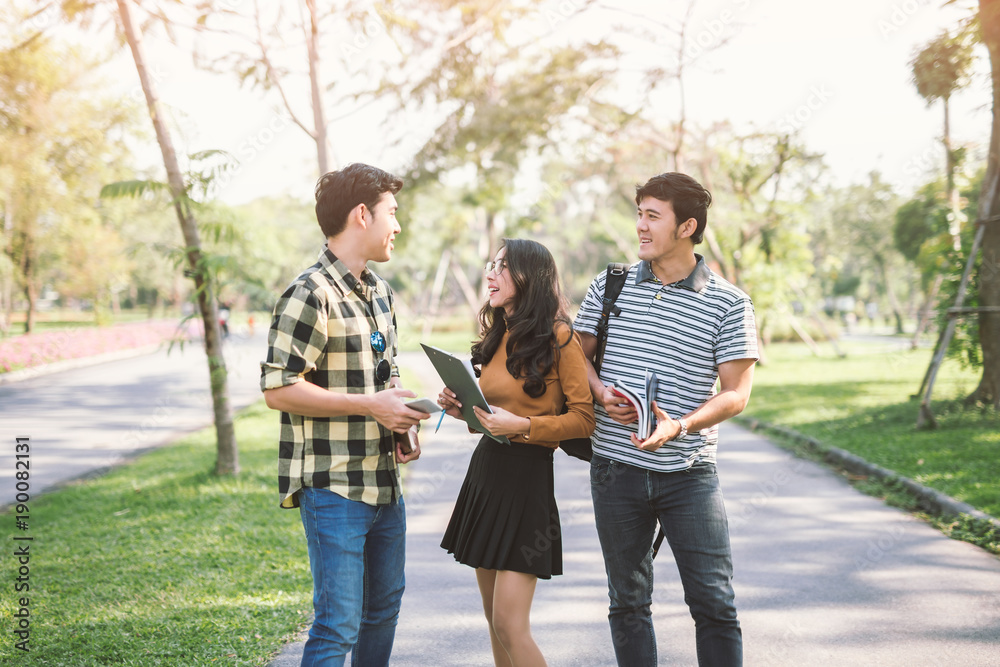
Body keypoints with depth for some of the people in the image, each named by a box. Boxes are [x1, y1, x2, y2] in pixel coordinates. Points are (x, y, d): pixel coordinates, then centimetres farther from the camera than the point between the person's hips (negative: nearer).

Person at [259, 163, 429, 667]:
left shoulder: (380, 291, 13)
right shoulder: (311, 295, -16)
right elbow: (278, 389, -20)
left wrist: (402, 419, 4)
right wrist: (371, 406, -20)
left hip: (384, 480, 9)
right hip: (333, 487, -9)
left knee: (384, 605, 20)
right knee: (338, 625, -8)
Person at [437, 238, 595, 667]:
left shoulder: (558, 337, -11)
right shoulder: (498, 336, 13)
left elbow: (583, 419, -12)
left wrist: (522, 426, -21)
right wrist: (464, 409, 4)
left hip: (527, 477, -8)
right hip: (484, 470, 8)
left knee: (509, 625, -10)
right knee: (493, 616, 11)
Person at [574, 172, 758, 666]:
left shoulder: (728, 304, -3)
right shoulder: (609, 286, 5)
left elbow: (735, 393, -6)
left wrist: (679, 427, -23)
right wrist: (601, 393, -8)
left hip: (689, 473, -2)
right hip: (616, 469, 2)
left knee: (714, 603, -3)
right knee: (627, 602, 11)